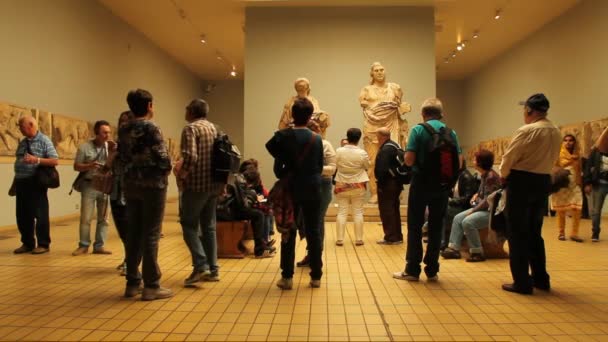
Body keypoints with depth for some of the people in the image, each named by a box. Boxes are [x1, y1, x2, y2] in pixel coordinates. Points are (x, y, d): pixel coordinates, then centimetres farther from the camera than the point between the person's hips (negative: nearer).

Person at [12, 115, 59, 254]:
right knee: (22, 215, 10)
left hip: (35, 182, -7)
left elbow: (54, 161, -11)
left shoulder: (44, 141, -6)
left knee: (39, 214, -2)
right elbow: (18, 161, 18)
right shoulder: (23, 142, 14)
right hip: (21, 182, 7)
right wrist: (16, 181, 15)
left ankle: (43, 244, 7)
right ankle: (27, 243, 22)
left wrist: (37, 160, -25)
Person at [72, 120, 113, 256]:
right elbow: (76, 166, -1)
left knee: (103, 218, 6)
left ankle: (99, 245, 14)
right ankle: (83, 245, 13)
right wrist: (89, 166, -18)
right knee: (85, 218, 2)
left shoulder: (111, 147, 4)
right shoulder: (84, 147, -3)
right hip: (89, 185, -2)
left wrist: (114, 150, -14)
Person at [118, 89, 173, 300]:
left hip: (131, 185, 7)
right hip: (153, 185, -7)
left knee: (134, 234, 11)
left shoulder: (123, 131, 9)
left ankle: (132, 282, 18)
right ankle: (151, 286, 2)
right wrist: (166, 170, 3)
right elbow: (163, 159, -16)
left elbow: (122, 159, 8)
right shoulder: (151, 128, -12)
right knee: (151, 235, -3)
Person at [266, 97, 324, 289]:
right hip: (312, 190, 1)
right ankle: (316, 276, 13)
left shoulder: (283, 136, -6)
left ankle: (287, 277, 8)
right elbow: (320, 167, 4)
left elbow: (278, 165, -13)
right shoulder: (317, 139, -2)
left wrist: (282, 176, 3)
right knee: (313, 232, 8)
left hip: (290, 189, -1)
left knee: (288, 232, 7)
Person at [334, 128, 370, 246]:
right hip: (358, 186, -1)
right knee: (358, 212, 6)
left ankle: (339, 239, 4)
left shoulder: (339, 151, -9)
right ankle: (358, 239, 9)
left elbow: (336, 165, 4)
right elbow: (367, 166, 3)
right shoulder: (362, 153, -12)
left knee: (342, 212, 5)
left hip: (341, 185, 1)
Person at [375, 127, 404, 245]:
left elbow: (382, 169, -24)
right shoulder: (395, 146, 16)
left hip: (387, 184, -10)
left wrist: (380, 184, -18)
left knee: (386, 211, -4)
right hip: (395, 183, 10)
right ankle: (397, 236, 19)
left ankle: (391, 237, -1)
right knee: (394, 210, 14)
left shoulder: (386, 149, -17)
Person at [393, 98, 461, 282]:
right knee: (435, 228, 9)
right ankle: (432, 271, 14)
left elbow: (409, 160, -14)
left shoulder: (418, 130, -8)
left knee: (415, 227, 4)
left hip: (421, 184, -3)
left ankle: (412, 270, 8)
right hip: (441, 185, 3)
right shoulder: (451, 132, 3)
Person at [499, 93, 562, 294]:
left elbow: (509, 158, -12)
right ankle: (540, 278, 25)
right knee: (534, 233, 18)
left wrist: (504, 175, 6)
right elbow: (551, 160, 10)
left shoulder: (527, 131, -16)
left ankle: (522, 282, 5)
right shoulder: (556, 133, 7)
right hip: (543, 182, 7)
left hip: (522, 182, -7)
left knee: (517, 233, 2)